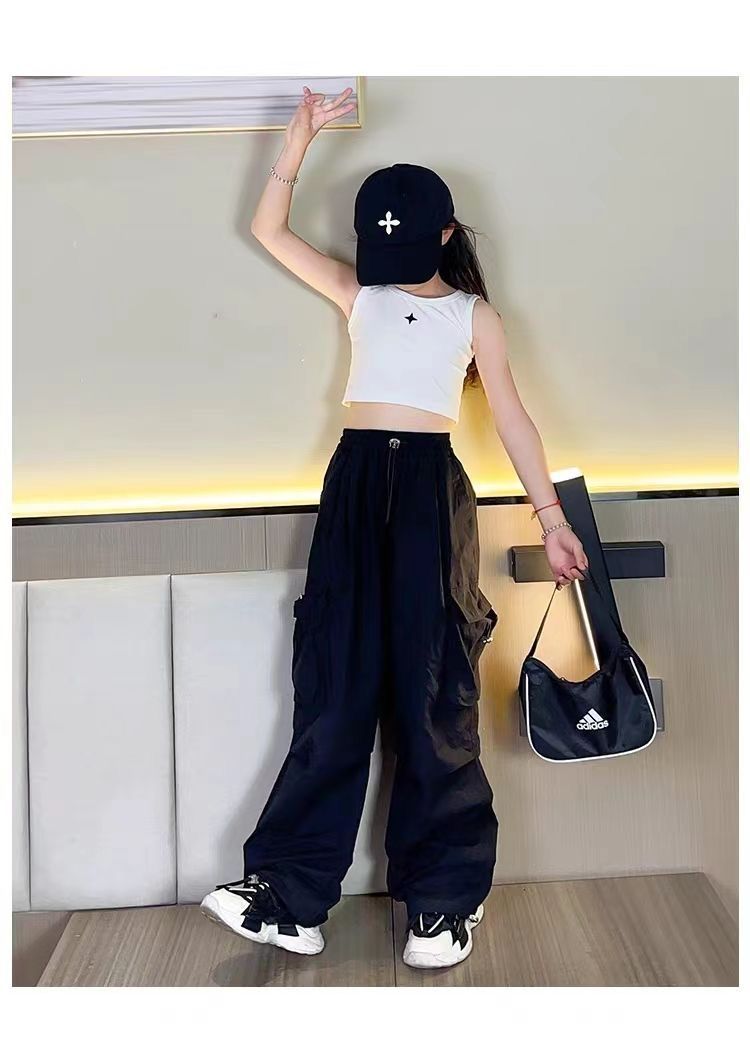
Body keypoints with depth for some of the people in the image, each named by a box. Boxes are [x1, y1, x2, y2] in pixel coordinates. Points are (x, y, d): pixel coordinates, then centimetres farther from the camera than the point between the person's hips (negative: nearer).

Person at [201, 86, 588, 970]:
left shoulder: (474, 314, 13)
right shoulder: (359, 295, 19)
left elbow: (512, 417, 9)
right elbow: (269, 230, 15)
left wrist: (551, 514, 2)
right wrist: (302, 135, 6)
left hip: (432, 486, -2)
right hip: (356, 482, 2)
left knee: (432, 686, -1)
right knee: (337, 684, 2)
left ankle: (446, 898, 12)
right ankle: (291, 895, 11)